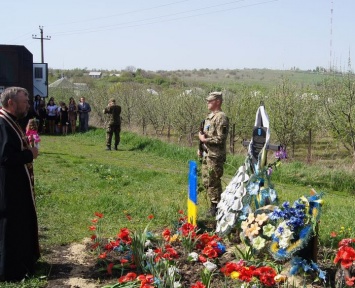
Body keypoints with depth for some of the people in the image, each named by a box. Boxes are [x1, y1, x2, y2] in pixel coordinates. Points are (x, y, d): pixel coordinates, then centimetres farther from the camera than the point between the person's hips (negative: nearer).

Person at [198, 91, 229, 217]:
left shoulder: (221, 118, -14)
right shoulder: (210, 116, 16)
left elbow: (220, 139, -20)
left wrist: (205, 140, -14)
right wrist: (200, 148, 14)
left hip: (215, 156, -10)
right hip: (206, 155, 10)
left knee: (213, 182, -4)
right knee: (206, 181, 15)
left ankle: (216, 207, 5)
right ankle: (213, 203, 25)